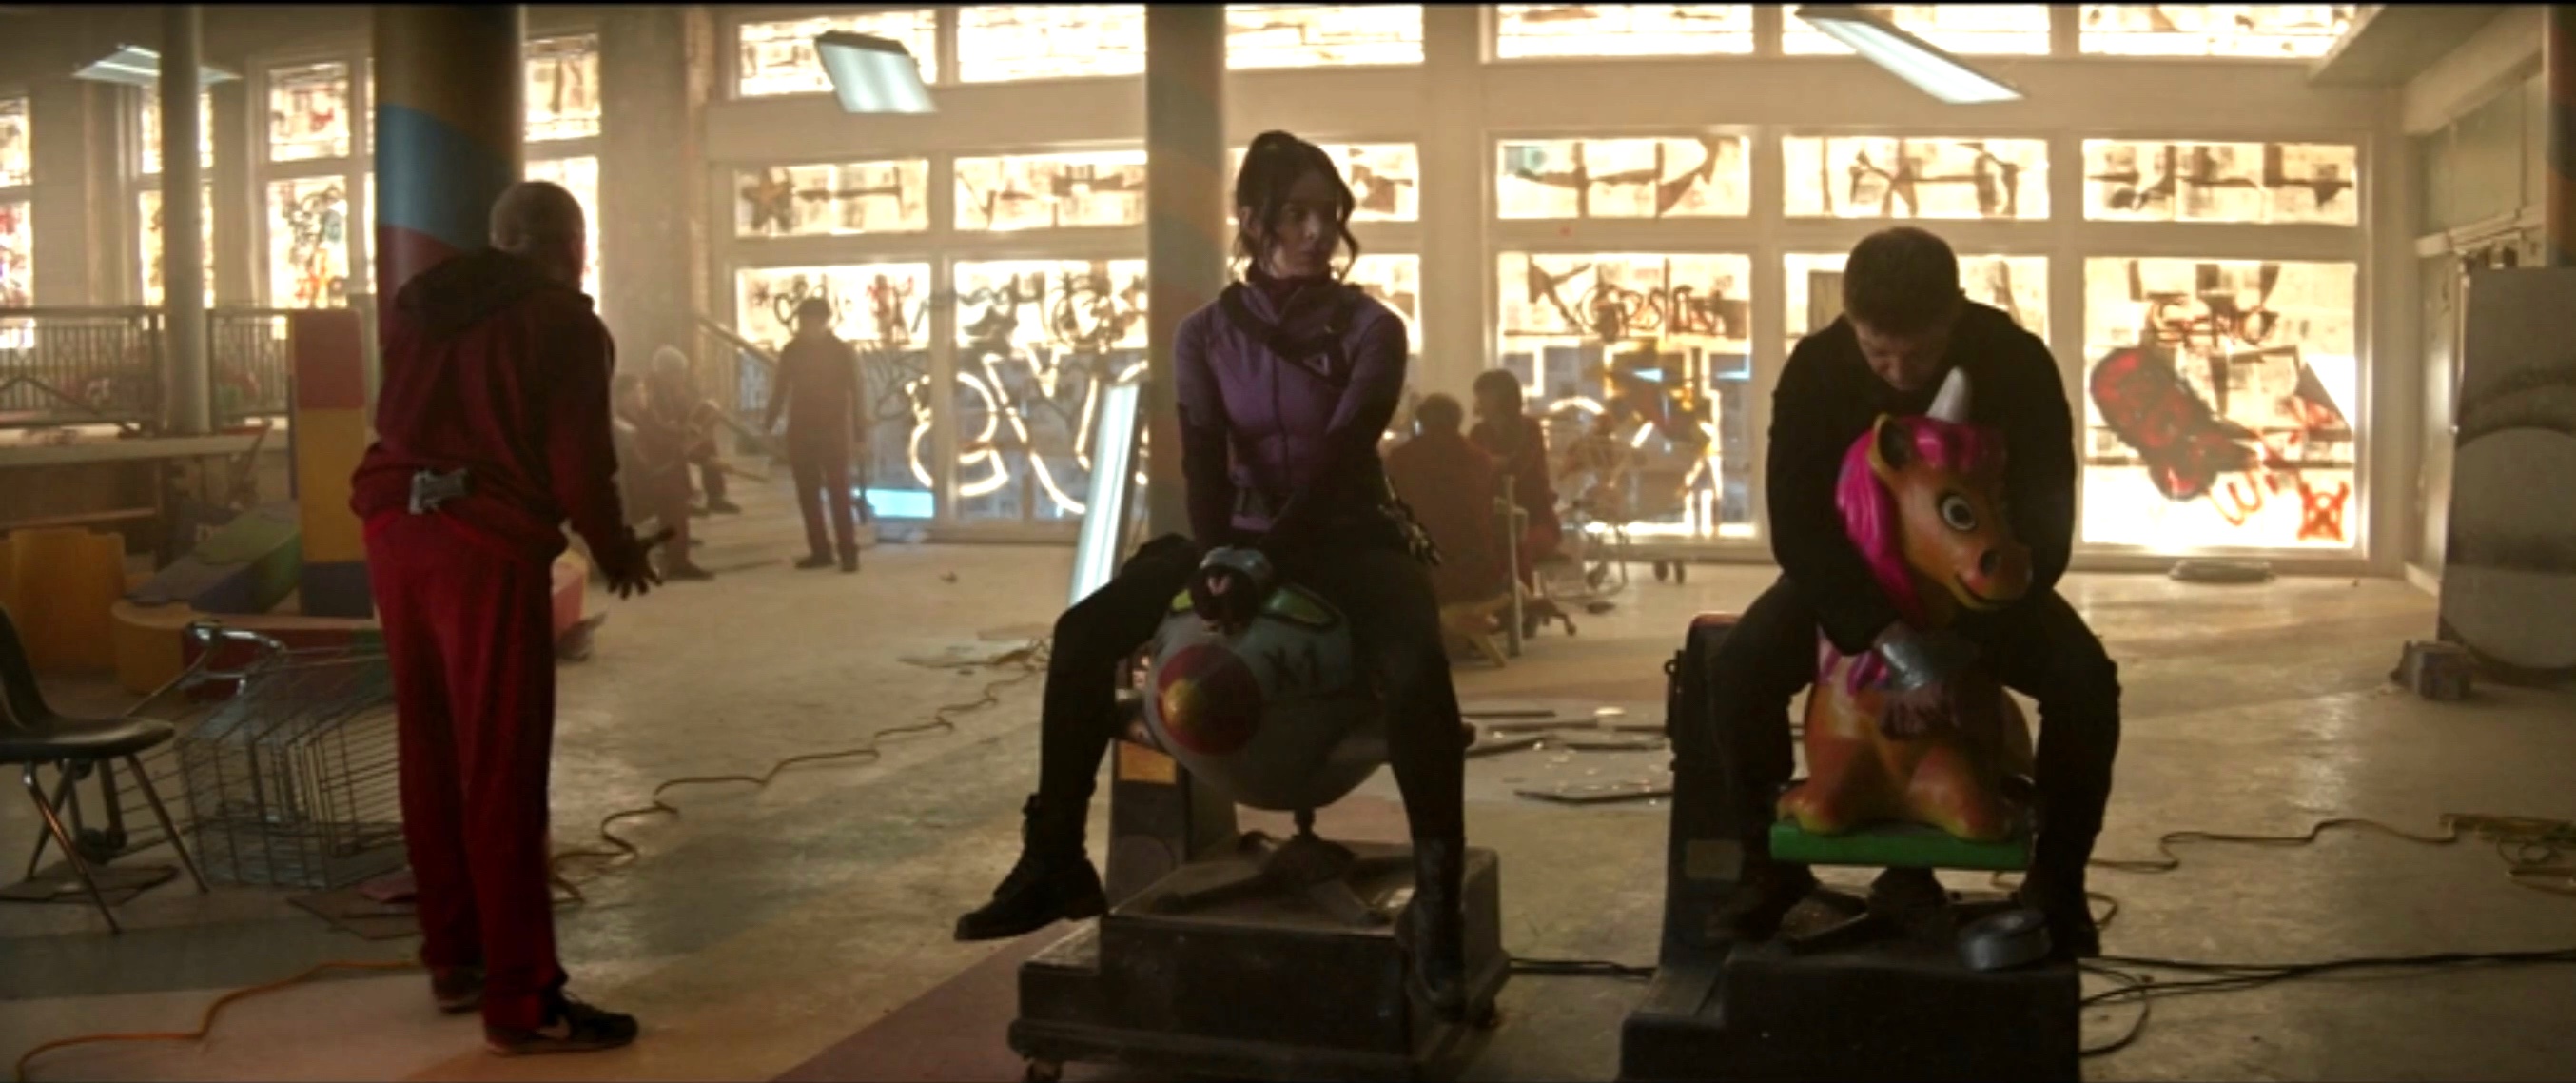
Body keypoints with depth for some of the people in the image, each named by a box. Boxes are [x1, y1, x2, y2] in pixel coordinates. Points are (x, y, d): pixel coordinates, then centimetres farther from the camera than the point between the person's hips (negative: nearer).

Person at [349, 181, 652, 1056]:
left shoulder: (420, 305, 18)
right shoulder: (565, 324, -1)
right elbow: (577, 460, -6)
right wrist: (616, 549, 8)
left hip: (396, 530, 7)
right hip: (488, 545, -7)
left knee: (431, 753, 15)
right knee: (501, 771, -5)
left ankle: (455, 957, 25)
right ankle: (521, 1000, -3)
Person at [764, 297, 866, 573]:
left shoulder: (844, 352, -4)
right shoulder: (791, 351, 5)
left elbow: (856, 393, -4)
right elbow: (781, 390, 10)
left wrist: (860, 431, -11)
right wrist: (769, 423, 2)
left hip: (834, 431, -4)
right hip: (800, 431, 4)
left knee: (839, 493, -4)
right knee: (807, 494, 4)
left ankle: (848, 552, -2)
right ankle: (820, 550, 10)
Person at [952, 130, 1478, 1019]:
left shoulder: (1368, 328, -3)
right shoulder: (1207, 334, 4)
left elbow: (1340, 453, -15)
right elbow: (1205, 460, -6)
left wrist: (1265, 556, -28)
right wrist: (1215, 560, -25)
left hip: (1344, 538, -3)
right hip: (1242, 536, 3)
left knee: (1417, 671, -34)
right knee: (1085, 632, -15)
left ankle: (1436, 904, -26)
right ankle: (1054, 862, -6)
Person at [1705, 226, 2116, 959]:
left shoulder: (2019, 364, -22)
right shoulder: (1815, 369, -21)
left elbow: (2044, 530, -20)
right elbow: (1798, 528, -21)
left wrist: (1959, 648, -32)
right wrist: (1889, 639, -34)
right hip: (1853, 572, 0)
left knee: (2086, 682, -27)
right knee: (1740, 668, -26)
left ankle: (2056, 882, -6)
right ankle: (1770, 867, -6)